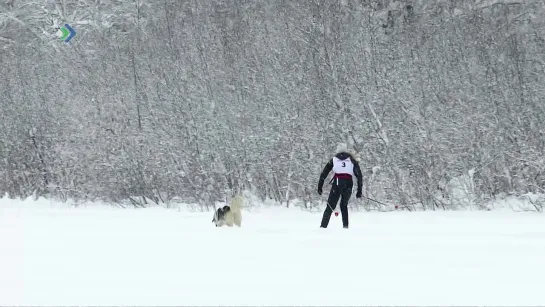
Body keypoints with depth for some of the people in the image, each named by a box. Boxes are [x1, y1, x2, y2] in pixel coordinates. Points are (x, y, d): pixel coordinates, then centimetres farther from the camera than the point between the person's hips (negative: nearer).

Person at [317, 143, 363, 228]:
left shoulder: (334, 159, 16)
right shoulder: (352, 160, 18)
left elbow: (324, 173, 11)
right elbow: (359, 175, 11)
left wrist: (320, 187, 12)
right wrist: (359, 190, 10)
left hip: (337, 183, -1)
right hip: (348, 185, 1)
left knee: (330, 206, 4)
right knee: (344, 205, 20)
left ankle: (323, 225, -7)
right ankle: (345, 225, 7)